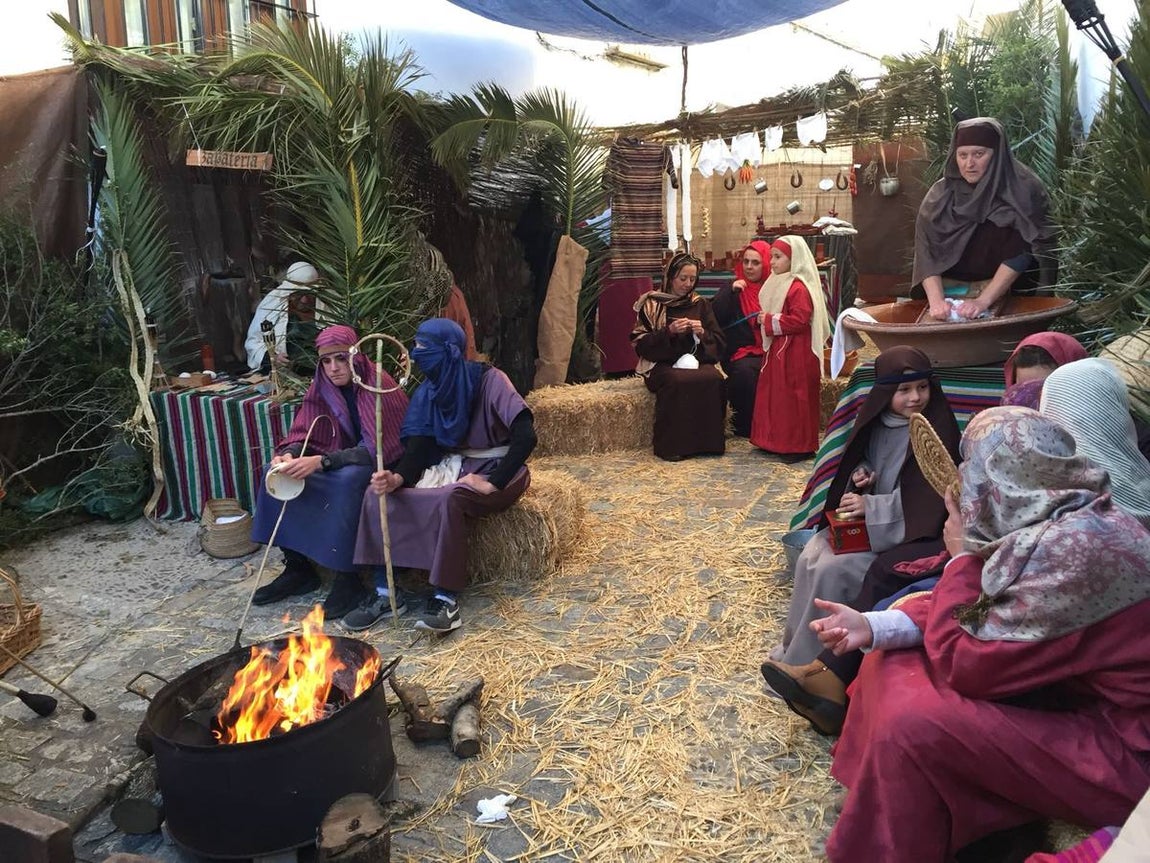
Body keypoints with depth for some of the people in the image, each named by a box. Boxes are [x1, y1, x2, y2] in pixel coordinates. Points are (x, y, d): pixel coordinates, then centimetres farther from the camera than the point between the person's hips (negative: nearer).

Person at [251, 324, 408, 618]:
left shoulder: (378, 386, -21)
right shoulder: (322, 388, -1)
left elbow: (376, 448, -27)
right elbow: (303, 434, 2)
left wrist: (320, 462, -36)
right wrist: (287, 456, -23)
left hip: (379, 464, -7)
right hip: (342, 459, 7)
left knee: (347, 479, -38)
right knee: (276, 472, -10)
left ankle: (348, 578, -25)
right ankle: (298, 568, -2)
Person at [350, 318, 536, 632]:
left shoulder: (487, 380, -17)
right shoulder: (427, 393, 2)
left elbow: (526, 436, -26)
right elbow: (417, 451, -5)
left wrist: (492, 483, -29)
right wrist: (397, 478, -26)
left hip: (494, 470, -6)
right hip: (450, 467, 6)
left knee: (448, 499, -37)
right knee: (378, 494, -13)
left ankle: (446, 599, -27)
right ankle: (385, 592, -7)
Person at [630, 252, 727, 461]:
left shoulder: (700, 304, 15)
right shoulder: (652, 304, 5)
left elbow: (719, 342, 13)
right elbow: (640, 343, -2)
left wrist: (702, 333, -8)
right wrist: (669, 332, -15)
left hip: (697, 361, 3)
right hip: (663, 364, -3)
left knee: (715, 379, -30)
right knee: (677, 381, -37)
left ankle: (709, 441, -19)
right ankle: (672, 445, -27)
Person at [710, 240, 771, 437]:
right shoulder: (732, 289, 12)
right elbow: (716, 317, -4)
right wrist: (731, 292, -8)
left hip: (769, 352, 1)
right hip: (739, 354, 0)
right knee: (744, 371, -33)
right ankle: (745, 426, -18)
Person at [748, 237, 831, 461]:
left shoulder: (799, 287, -17)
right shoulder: (778, 284, 13)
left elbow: (799, 320, -26)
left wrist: (770, 322, -18)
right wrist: (764, 319, 5)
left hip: (795, 352, -10)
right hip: (778, 349, 10)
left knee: (794, 398, -3)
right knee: (776, 395, 14)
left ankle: (801, 446, 6)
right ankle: (777, 440, 24)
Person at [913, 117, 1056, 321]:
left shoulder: (1023, 189, -10)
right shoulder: (940, 195, -4)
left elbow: (1021, 252, -18)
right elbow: (926, 252, -13)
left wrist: (984, 300, -28)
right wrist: (936, 300, -28)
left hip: (1012, 295, 1)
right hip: (955, 294, 0)